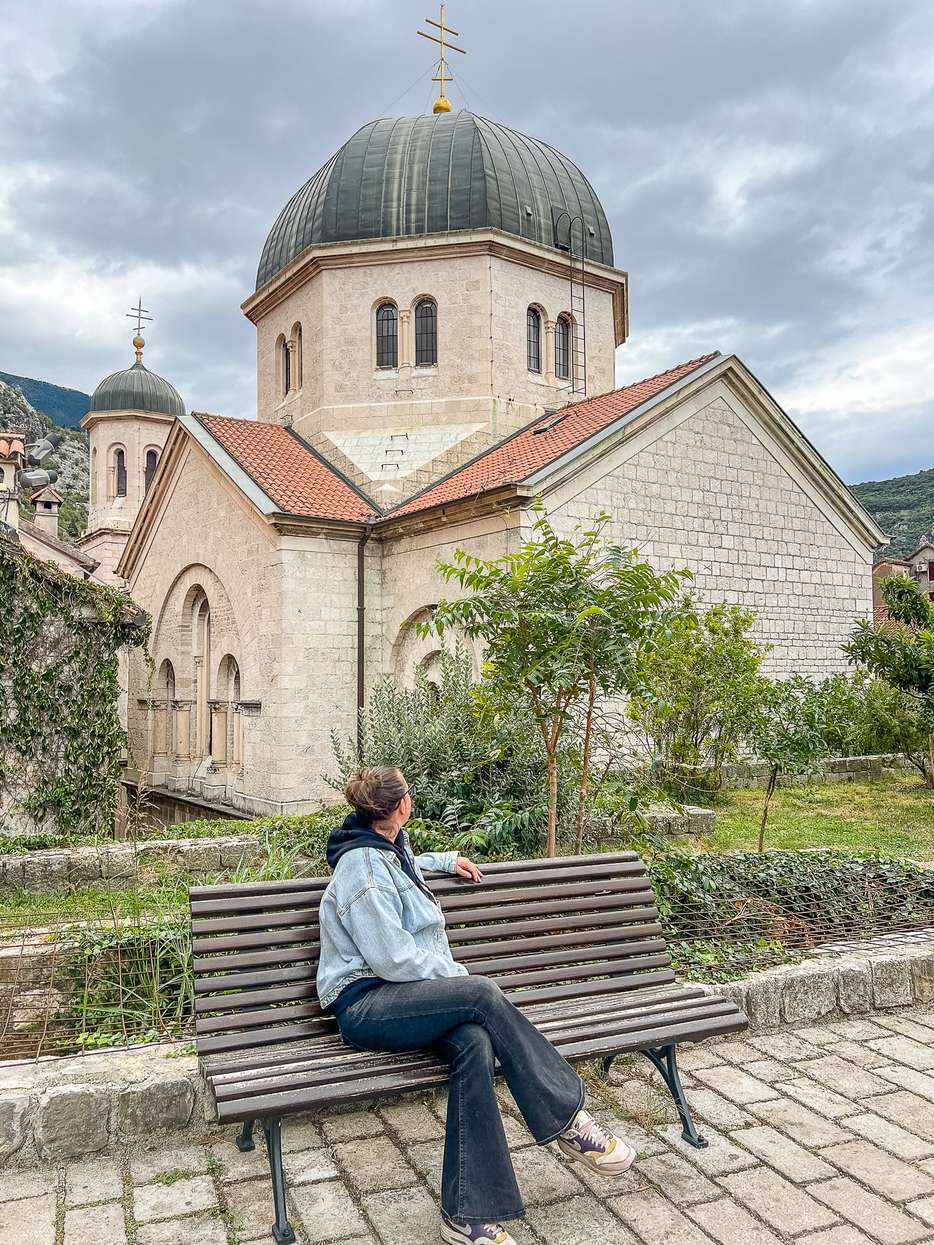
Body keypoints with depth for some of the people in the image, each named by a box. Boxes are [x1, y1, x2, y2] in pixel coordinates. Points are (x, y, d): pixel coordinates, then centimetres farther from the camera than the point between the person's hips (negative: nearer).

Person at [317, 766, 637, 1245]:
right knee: (484, 994, -29)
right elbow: (393, 959, -18)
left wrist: (446, 860, 36)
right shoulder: (361, 867, -14)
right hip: (367, 1007, -8)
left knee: (474, 1042, -25)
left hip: (408, 996, 8)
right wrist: (459, 976, -9)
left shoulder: (391, 849, 15)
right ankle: (566, 1120, -18)